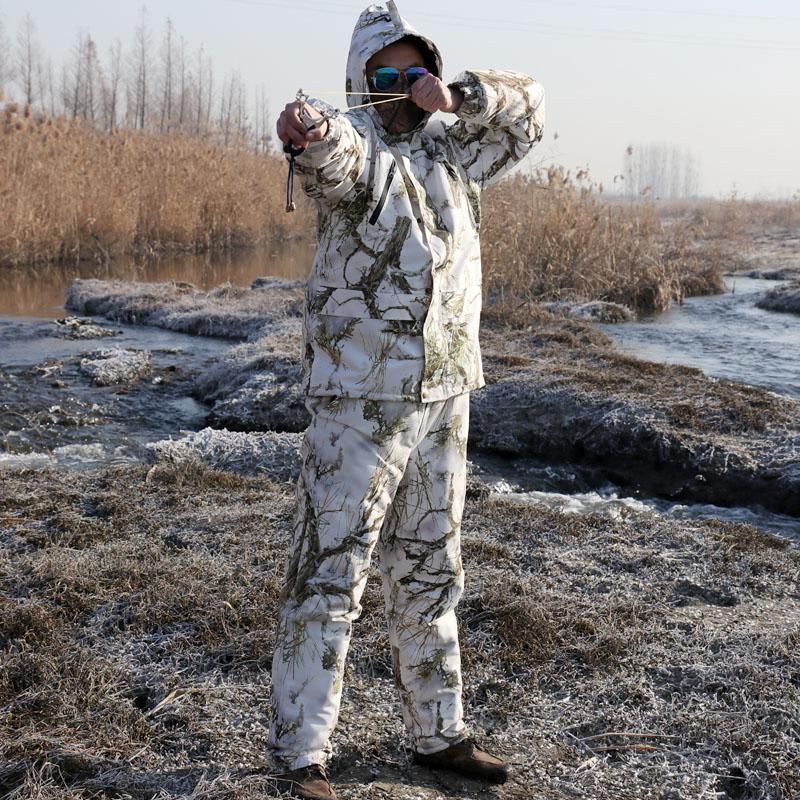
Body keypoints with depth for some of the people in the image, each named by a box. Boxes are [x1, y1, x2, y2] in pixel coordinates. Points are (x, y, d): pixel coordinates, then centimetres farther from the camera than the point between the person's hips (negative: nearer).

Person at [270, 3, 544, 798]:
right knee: (329, 577, -1)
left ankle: (438, 733, 30)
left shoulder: (452, 150, 12)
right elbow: (333, 152, -31)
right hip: (358, 404, -6)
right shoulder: (357, 141, -8)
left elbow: (529, 107, 19)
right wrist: (308, 130, -57)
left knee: (430, 576, 16)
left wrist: (460, 94, -2)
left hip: (443, 402, 7)